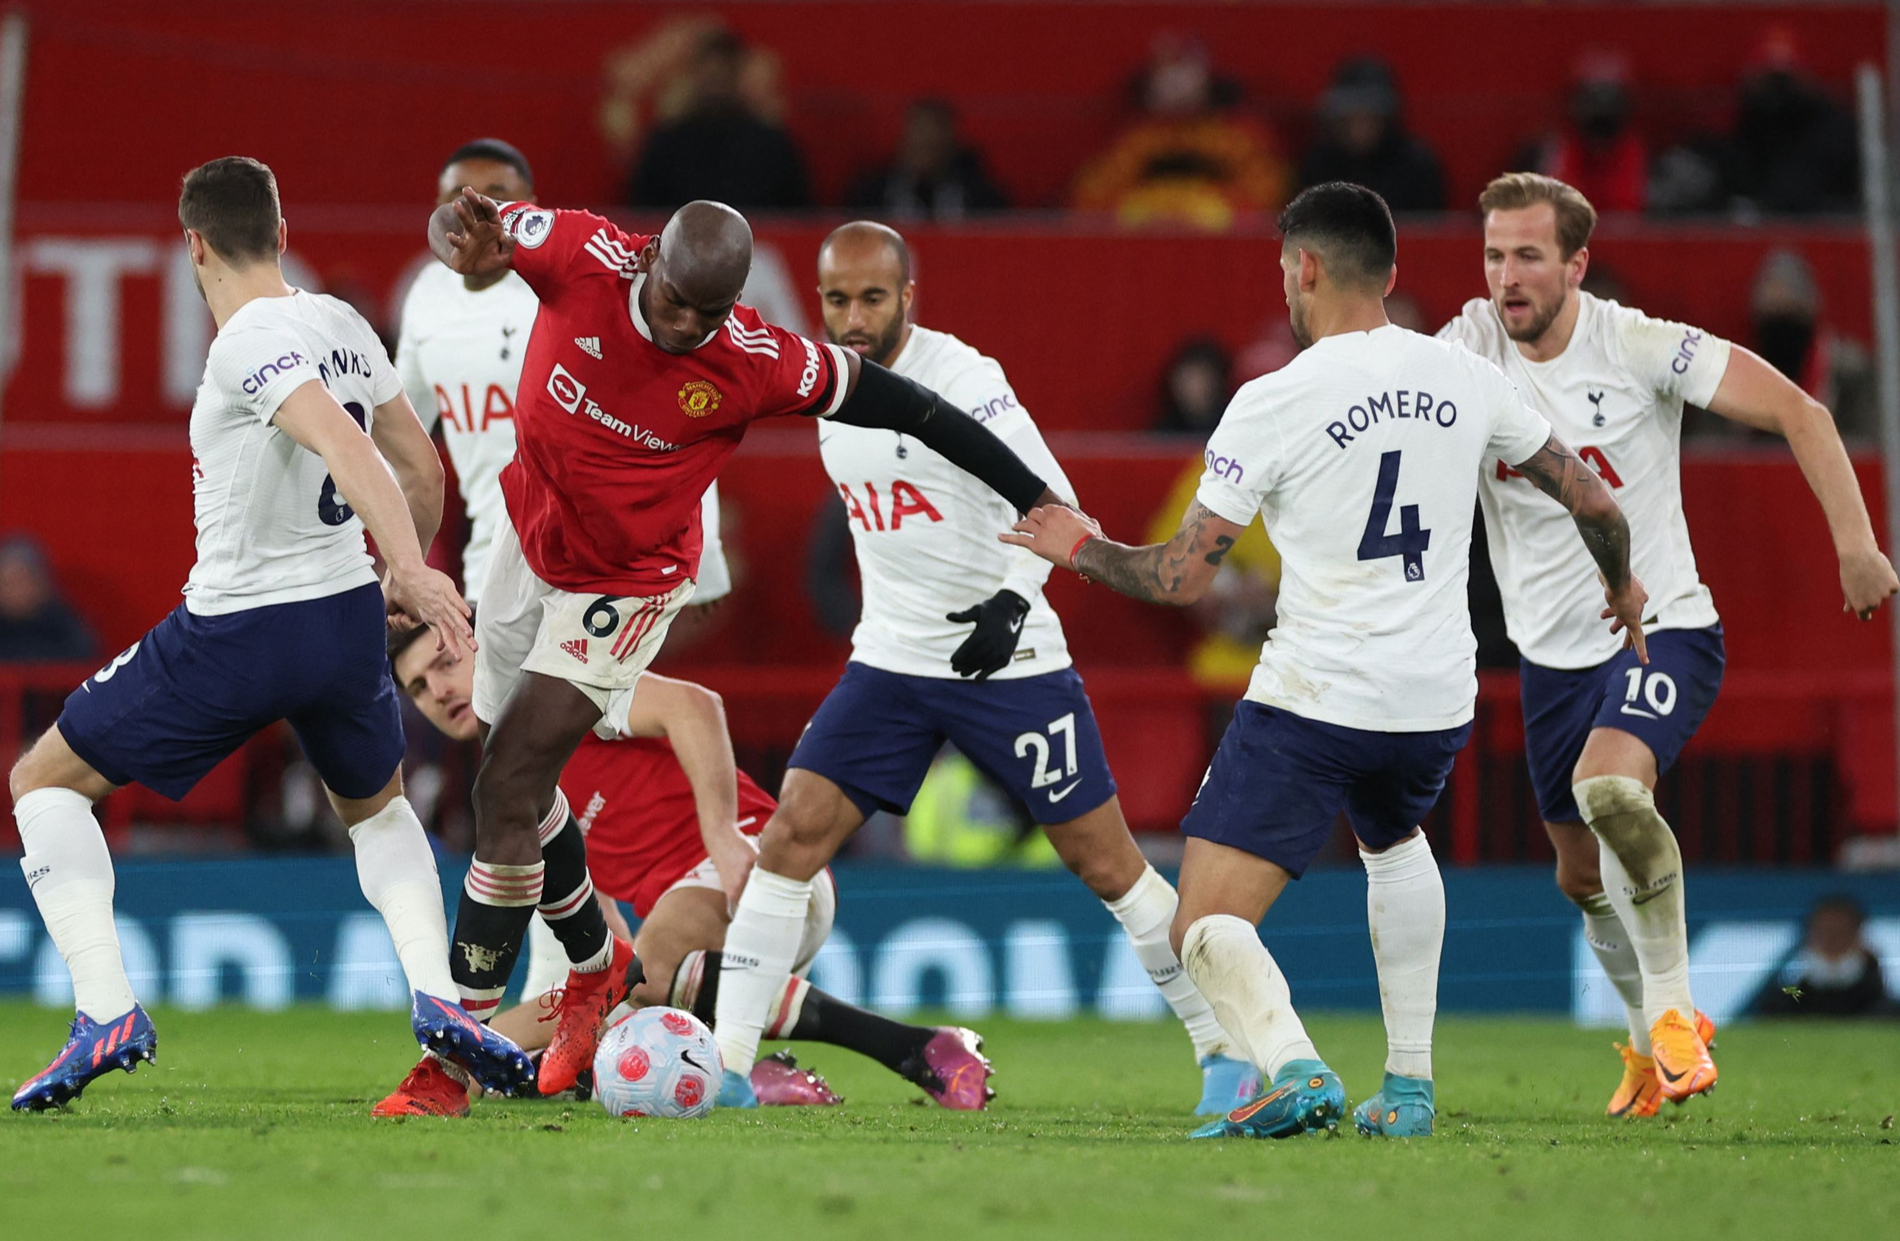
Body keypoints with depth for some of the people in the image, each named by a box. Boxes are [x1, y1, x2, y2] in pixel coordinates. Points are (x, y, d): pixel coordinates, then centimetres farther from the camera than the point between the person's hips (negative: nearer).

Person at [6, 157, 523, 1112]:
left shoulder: (251, 342, -17)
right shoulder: (341, 327, 6)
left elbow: (345, 447, -31)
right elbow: (421, 469, 15)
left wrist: (413, 570, -41)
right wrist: (403, 578, 32)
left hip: (233, 634, -7)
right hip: (345, 618, 7)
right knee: (377, 808, 33)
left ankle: (107, 1011, -5)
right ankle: (436, 996, 9)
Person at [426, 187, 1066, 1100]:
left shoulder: (757, 366, -24)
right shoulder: (585, 260, -20)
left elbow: (891, 402, -14)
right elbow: (465, 226, -11)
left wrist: (1037, 501, -9)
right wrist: (469, 241, -39)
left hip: (623, 592, -5)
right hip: (530, 541, 5)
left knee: (506, 791, -14)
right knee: (519, 787, 17)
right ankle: (597, 964, 41)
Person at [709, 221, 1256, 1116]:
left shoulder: (960, 379, -16)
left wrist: (1013, 600, -34)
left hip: (1008, 663, -6)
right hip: (892, 662, 6)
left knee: (1106, 864, 0)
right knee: (792, 833, -8)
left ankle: (1226, 1050, 13)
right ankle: (727, 1065, -7)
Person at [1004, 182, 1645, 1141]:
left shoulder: (1272, 405, -9)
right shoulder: (1465, 379, 4)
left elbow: (1183, 576, -5)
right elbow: (1591, 500, 15)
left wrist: (1082, 548, 14)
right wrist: (1623, 587, 36)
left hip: (1312, 702, -5)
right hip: (1437, 702, 5)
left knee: (1207, 926, -4)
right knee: (1394, 839, 37)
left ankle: (1294, 1067, -34)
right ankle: (1409, 1084, 31)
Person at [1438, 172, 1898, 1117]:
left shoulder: (1638, 347, -15)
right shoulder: (1470, 346, -4)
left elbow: (1798, 412, -12)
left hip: (1661, 626, -5)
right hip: (1552, 651, 5)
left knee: (1608, 787, -32)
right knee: (1584, 876, 13)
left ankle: (1674, 1011, -17)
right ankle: (1653, 1044, 38)